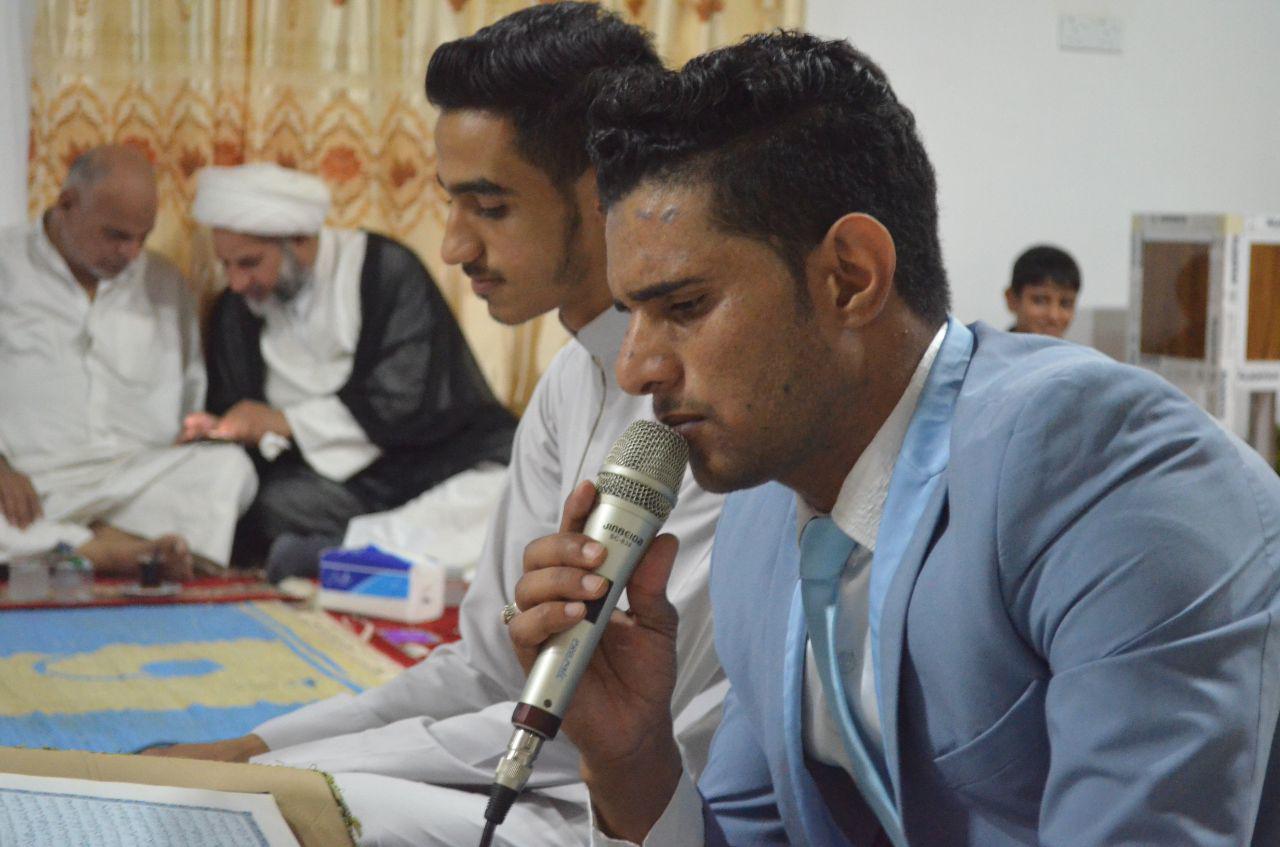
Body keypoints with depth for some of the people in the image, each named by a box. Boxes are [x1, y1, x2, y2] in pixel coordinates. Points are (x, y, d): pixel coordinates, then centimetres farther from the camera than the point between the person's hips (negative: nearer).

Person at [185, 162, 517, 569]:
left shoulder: (387, 270, -8)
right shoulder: (236, 311, 10)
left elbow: (409, 405, -15)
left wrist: (284, 422, -12)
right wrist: (218, 431, -9)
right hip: (336, 478, 4)